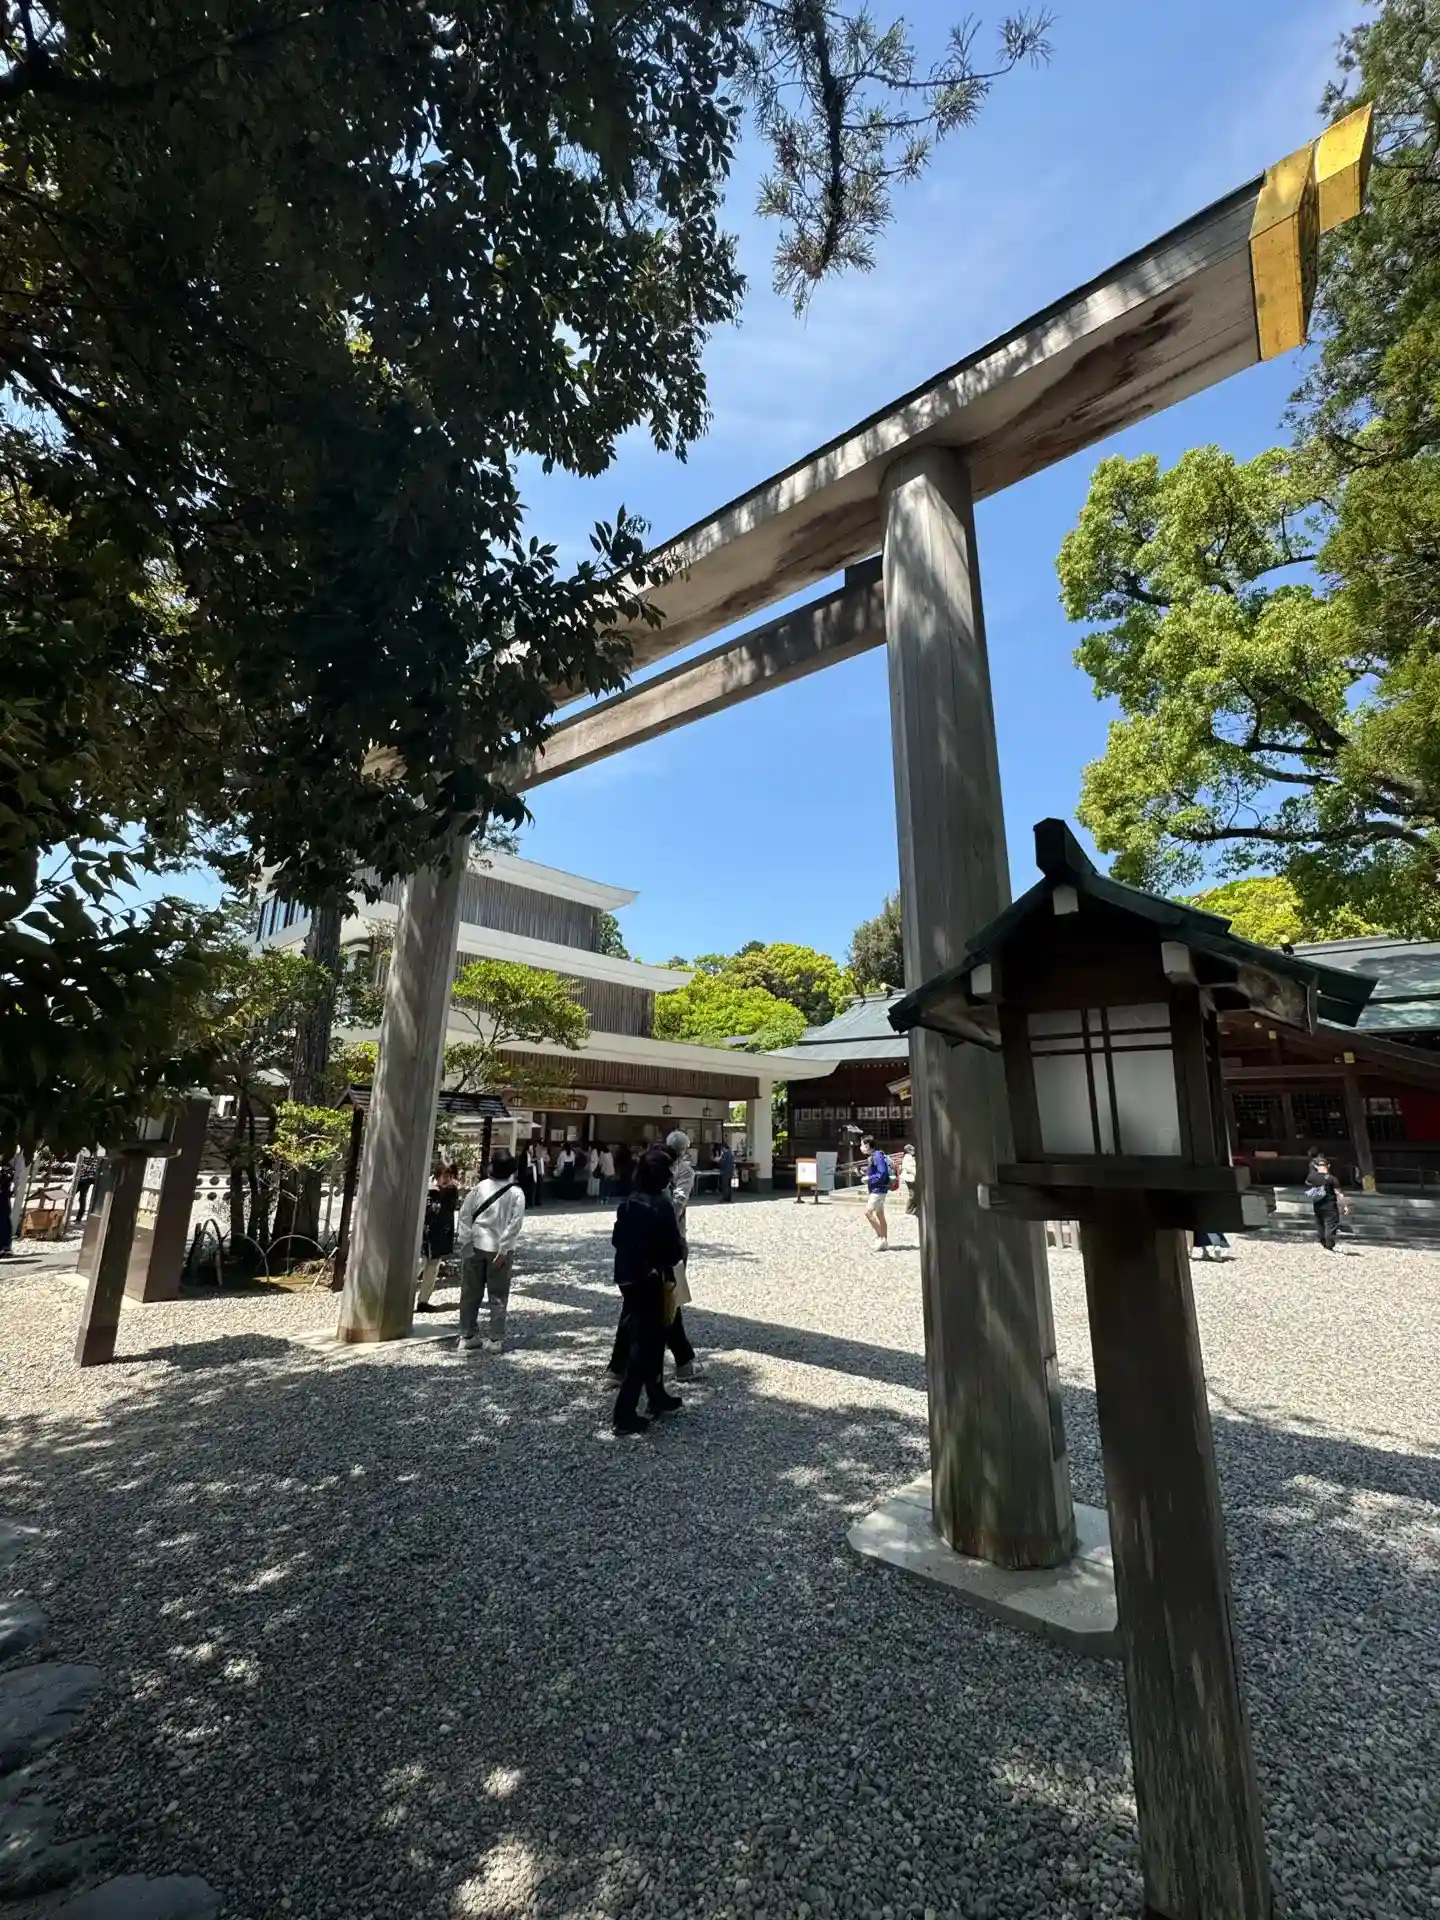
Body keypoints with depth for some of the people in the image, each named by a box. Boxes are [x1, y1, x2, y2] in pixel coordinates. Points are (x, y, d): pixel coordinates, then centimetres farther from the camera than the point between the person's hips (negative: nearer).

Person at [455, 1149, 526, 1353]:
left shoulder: (480, 1187, -1)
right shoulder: (516, 1193, -7)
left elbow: (465, 1214, -2)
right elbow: (515, 1224, -13)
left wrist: (465, 1241, 2)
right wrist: (503, 1250, -10)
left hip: (476, 1246, 2)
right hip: (499, 1249, -2)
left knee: (471, 1293, 13)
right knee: (498, 1297, 7)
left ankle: (467, 1336, 21)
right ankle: (496, 1339, 9)